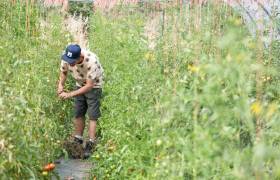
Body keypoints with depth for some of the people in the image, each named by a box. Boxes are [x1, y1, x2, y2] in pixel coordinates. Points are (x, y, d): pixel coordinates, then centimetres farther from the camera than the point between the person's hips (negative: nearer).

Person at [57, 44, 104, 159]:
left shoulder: (91, 61, -39)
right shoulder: (67, 58, -23)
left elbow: (89, 86, -33)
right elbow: (63, 72, -2)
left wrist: (70, 95, -34)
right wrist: (60, 85, -22)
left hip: (94, 86, -5)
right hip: (80, 84, 6)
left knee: (92, 116, -9)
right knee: (78, 114, 9)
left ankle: (91, 144, -9)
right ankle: (78, 140, 21)